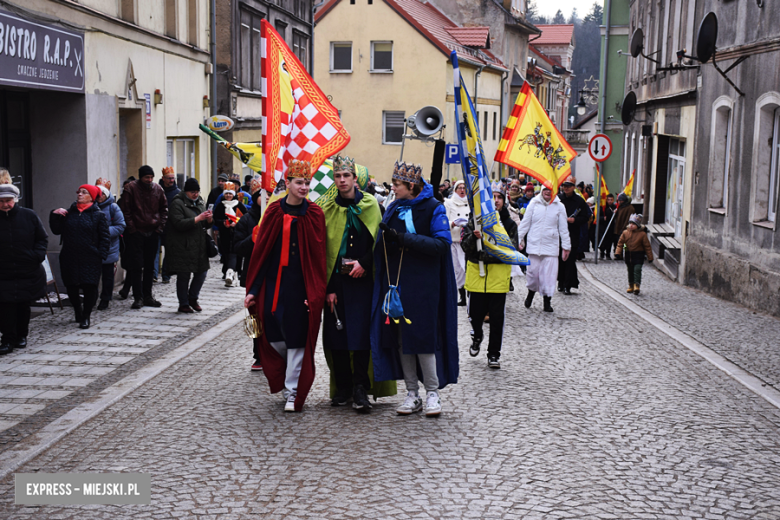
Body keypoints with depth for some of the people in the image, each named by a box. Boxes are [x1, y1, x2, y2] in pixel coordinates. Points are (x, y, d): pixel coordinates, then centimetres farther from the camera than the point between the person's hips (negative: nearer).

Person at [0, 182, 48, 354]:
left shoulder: (29, 216, -1)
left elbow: (42, 238, 6)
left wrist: (38, 255, -9)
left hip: (28, 272, 1)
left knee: (23, 306, 12)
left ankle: (21, 335, 27)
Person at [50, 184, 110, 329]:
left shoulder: (98, 215, -1)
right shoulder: (69, 213, 10)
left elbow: (105, 238, -2)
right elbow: (57, 230, 9)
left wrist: (101, 256, -10)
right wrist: (55, 216, -4)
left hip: (90, 260, -3)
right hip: (70, 259, 4)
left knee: (89, 287, -3)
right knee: (71, 288, 8)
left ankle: (85, 317, 10)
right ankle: (78, 312, 30)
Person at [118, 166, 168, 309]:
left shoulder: (157, 189, 5)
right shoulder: (131, 188, -6)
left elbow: (164, 208, 13)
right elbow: (125, 211, -7)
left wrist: (160, 226, 2)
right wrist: (131, 229, -11)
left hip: (153, 233, 4)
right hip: (136, 233, -4)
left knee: (150, 266, 10)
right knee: (137, 266, -2)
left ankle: (148, 296, 17)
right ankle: (138, 297, 3)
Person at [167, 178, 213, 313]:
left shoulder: (200, 202, 15)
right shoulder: (177, 203, -9)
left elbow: (205, 226, 18)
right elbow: (179, 224, -20)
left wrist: (208, 219, -5)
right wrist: (198, 218, -23)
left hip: (199, 245, 7)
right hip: (183, 247, -7)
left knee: (202, 272, 8)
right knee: (184, 276, 0)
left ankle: (193, 298, 28)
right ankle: (183, 304, 13)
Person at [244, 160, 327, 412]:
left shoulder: (314, 215, -2)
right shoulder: (274, 212, 1)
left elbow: (318, 256, -4)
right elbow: (260, 251, 3)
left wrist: (315, 293, -11)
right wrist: (253, 289, 0)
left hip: (300, 285, -2)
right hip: (273, 283, 2)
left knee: (296, 339, 0)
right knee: (274, 338, 7)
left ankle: (293, 392, 11)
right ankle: (286, 379, 32)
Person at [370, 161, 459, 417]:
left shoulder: (433, 209, -4)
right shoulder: (393, 209, 13)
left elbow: (442, 244, -14)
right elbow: (381, 245, 15)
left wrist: (403, 239, -18)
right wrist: (386, 238, -9)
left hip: (423, 283, -5)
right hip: (395, 282, 5)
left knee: (423, 335, -5)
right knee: (401, 337, 5)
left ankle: (433, 393, 7)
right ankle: (412, 394, 13)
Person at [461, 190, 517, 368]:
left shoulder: (509, 224, 5)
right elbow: (465, 246, -3)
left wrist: (490, 256, -17)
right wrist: (474, 237, -24)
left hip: (499, 273, 0)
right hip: (476, 271, 0)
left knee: (497, 317, 1)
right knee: (475, 313, 5)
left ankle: (494, 354, 13)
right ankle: (477, 337, 38)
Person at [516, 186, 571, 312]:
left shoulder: (559, 207, 4)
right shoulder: (534, 204, 3)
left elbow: (563, 228, 8)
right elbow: (525, 223, 8)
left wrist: (566, 246, 8)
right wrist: (519, 239, 5)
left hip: (551, 246, 0)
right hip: (534, 244, 0)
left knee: (549, 273, -4)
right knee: (533, 270, 1)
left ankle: (547, 301, 5)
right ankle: (531, 292, 29)